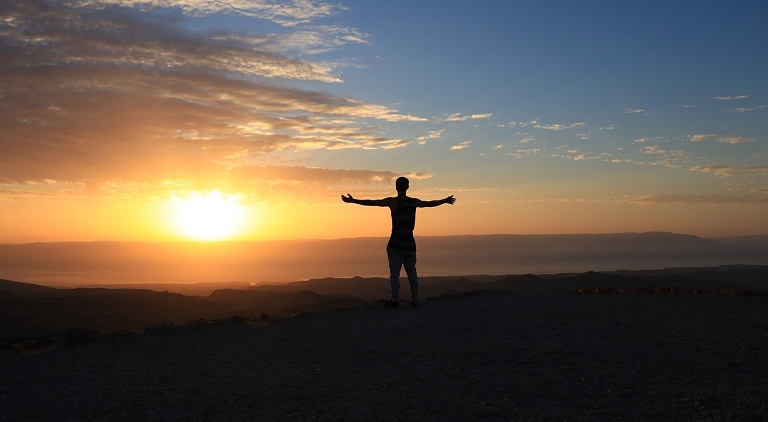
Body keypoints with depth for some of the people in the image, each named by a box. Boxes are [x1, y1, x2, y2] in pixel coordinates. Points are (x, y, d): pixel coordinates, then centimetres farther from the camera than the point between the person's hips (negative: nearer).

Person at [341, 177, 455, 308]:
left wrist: (353, 201, -9)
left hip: (395, 244, -4)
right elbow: (431, 203, 23)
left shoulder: (393, 201, -8)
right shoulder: (414, 202, 6)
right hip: (410, 243, 4)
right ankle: (414, 300, 13)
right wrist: (445, 201, 41)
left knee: (394, 273, 1)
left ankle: (395, 300, 0)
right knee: (412, 272, 11)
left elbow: (371, 202, -12)